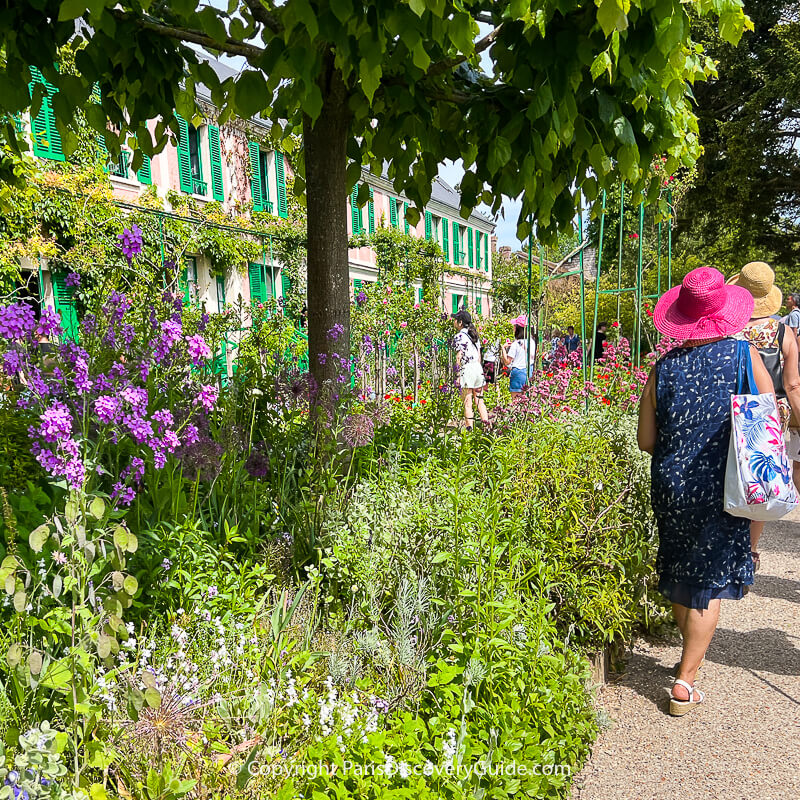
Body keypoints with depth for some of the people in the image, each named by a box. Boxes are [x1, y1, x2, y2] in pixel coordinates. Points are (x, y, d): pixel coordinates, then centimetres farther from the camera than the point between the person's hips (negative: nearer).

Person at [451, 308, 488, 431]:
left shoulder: (459, 336, -9)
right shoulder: (473, 334, 14)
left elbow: (459, 358, -13)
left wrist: (458, 376, -11)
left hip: (467, 370, -7)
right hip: (478, 368, 7)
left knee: (467, 402, -2)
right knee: (479, 400, 12)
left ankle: (469, 428, -2)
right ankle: (486, 425, 9)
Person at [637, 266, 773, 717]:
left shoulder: (664, 368, -4)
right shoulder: (744, 356, -8)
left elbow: (646, 440, 0)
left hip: (671, 489, 2)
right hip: (724, 490, -2)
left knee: (679, 576, 19)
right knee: (710, 582, 9)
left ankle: (692, 657, 39)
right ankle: (685, 682, 11)